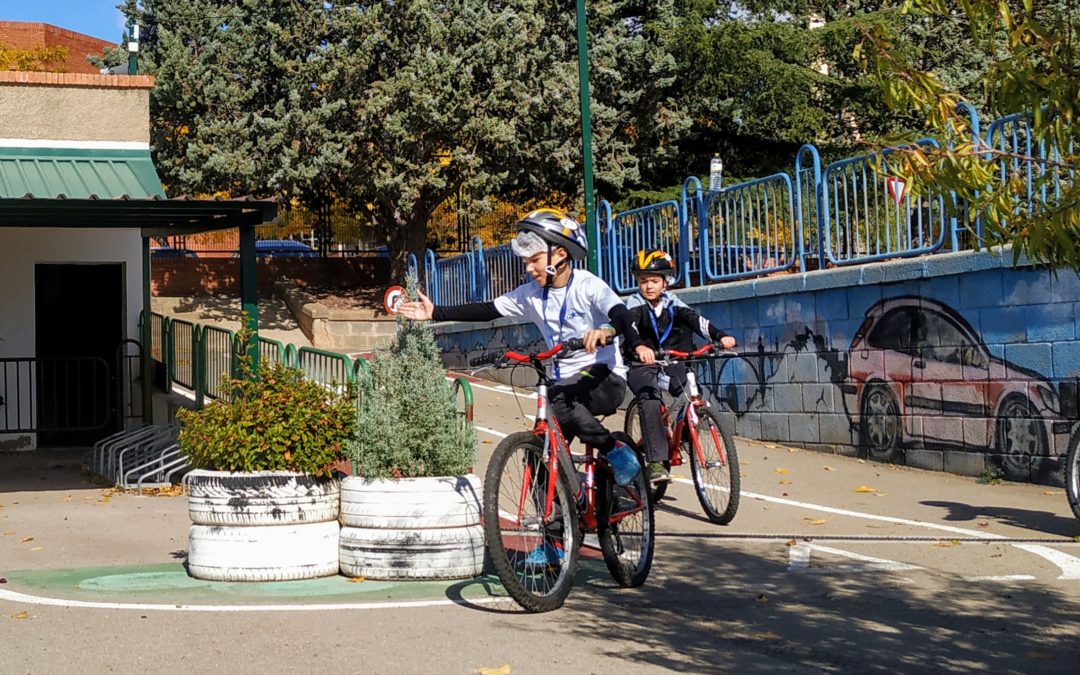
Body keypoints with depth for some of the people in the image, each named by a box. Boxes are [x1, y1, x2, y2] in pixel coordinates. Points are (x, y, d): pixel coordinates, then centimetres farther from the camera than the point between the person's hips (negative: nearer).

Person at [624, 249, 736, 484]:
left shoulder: (672, 303, 2)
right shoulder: (635, 303, -8)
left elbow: (696, 320, -12)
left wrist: (720, 336, -31)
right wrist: (639, 346, -51)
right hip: (641, 365, -4)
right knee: (649, 400, -28)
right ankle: (654, 462, -33)